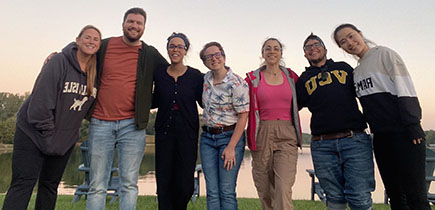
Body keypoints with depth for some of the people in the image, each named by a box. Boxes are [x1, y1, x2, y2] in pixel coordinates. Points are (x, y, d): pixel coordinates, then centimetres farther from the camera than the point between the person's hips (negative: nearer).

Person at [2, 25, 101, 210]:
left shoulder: (96, 72, 1)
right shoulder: (59, 62, -15)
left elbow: (89, 105, 9)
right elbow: (41, 102, -19)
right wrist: (47, 134, -16)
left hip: (65, 138, 5)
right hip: (33, 133, -5)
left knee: (50, 186, 13)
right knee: (23, 184, -4)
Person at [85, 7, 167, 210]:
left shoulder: (151, 55, 6)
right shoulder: (104, 46, 7)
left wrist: (147, 103, 7)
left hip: (132, 125, 0)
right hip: (100, 123, 1)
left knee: (129, 184, 3)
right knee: (97, 186, 7)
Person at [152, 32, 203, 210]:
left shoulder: (195, 76, -1)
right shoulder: (159, 74, 4)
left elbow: (203, 102, 4)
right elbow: (154, 102, 13)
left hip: (188, 134, -1)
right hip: (164, 133, 2)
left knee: (185, 184, 2)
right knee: (164, 181, 5)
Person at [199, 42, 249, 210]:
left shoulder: (237, 83, -12)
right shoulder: (206, 78, 8)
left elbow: (243, 116, -13)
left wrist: (231, 147, -16)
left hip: (231, 136, -5)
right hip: (207, 138, 6)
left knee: (227, 192, -3)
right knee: (212, 192, 6)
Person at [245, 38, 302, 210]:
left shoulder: (291, 76, 10)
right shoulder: (253, 78, 6)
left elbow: (297, 103, 21)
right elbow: (248, 109, 9)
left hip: (287, 136, 0)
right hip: (262, 135, 0)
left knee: (284, 188, -12)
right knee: (264, 190, 8)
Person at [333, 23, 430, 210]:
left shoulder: (384, 54, -1)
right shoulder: (356, 71, 17)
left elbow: (405, 89, -10)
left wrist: (413, 127, -17)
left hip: (403, 133, -7)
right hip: (380, 137, 7)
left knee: (414, 194, -4)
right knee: (394, 194, 12)